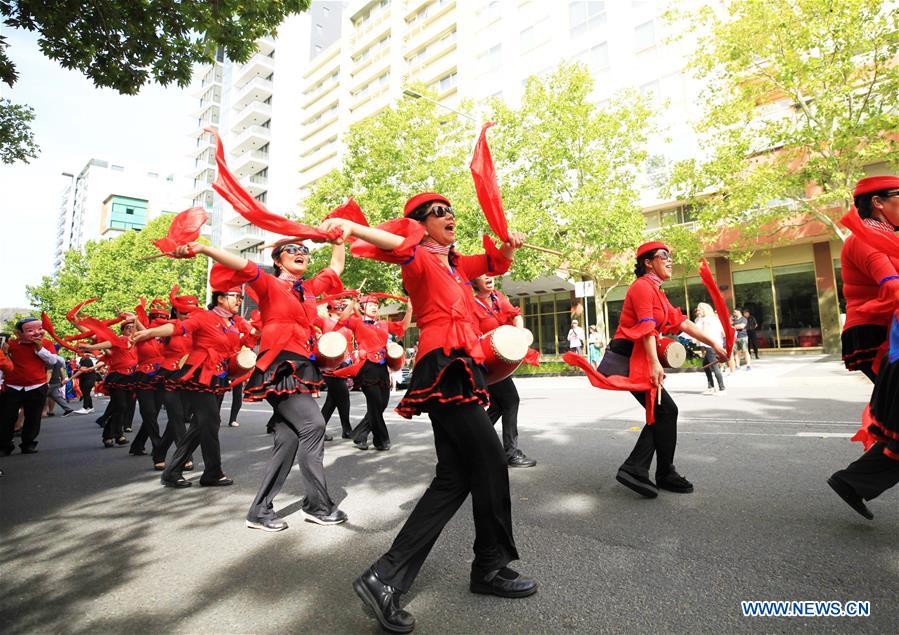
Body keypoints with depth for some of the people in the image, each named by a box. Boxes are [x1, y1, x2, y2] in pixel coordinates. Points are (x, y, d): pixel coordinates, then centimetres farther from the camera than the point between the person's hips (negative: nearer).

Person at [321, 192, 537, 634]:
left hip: (457, 370, 9)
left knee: (455, 478, 8)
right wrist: (352, 228, -41)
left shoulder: (454, 263, 23)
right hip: (446, 368, -9)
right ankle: (492, 567, 20)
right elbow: (397, 245, -22)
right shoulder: (420, 258, -1)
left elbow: (494, 263, 33)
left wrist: (510, 246, 12)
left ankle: (385, 578, 12)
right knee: (489, 462, -2)